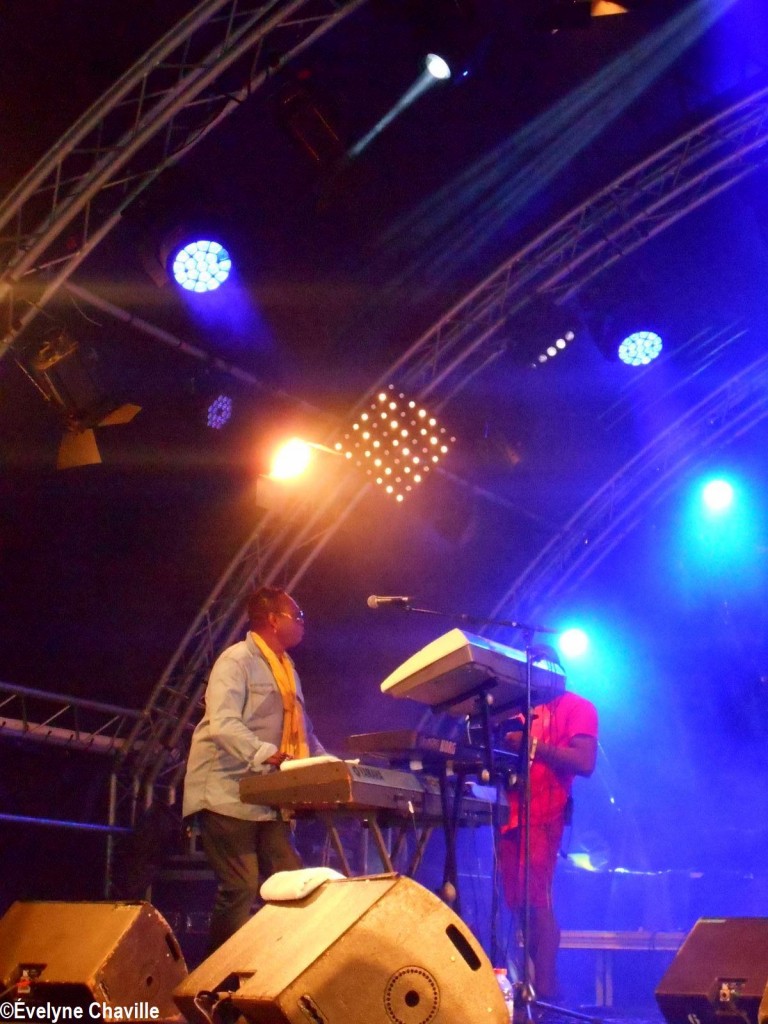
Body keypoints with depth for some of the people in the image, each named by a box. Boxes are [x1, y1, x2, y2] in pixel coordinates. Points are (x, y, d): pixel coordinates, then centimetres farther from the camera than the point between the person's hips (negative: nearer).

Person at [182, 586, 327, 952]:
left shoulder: (287, 669, 19)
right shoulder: (237, 660, -10)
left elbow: (303, 733, 23)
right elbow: (223, 724, -25)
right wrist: (267, 755, -37)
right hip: (228, 795, -9)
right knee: (241, 890, -12)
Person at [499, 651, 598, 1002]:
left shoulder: (577, 707, 4)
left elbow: (585, 762, -10)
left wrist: (533, 745, -15)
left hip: (544, 814, -7)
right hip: (513, 811, 7)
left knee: (536, 900, -13)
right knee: (517, 902, 4)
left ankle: (545, 992, -12)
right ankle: (524, 982, 8)